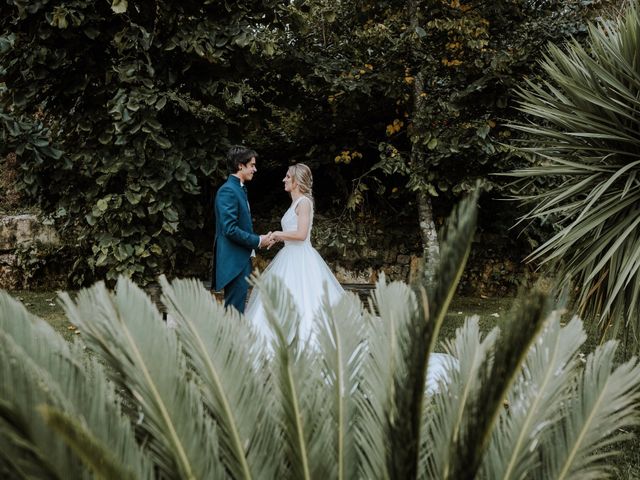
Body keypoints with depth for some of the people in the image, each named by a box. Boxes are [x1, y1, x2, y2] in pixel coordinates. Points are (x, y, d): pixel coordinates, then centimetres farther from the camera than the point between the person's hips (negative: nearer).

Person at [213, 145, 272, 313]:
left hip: (242, 259, 10)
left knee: (235, 309, 12)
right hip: (234, 261, -10)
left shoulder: (240, 189, 17)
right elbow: (230, 229, -22)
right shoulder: (228, 191, -14)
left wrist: (259, 239, 9)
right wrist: (257, 241, -13)